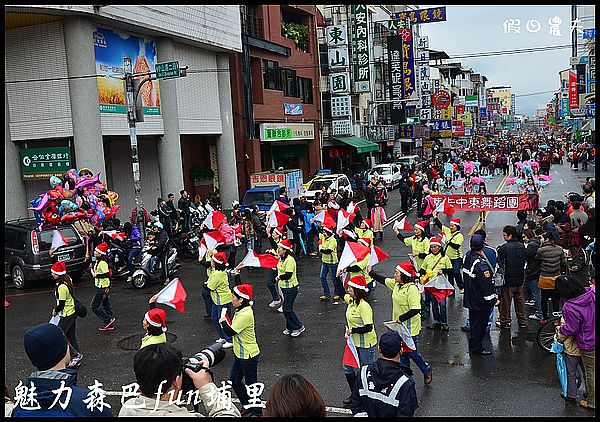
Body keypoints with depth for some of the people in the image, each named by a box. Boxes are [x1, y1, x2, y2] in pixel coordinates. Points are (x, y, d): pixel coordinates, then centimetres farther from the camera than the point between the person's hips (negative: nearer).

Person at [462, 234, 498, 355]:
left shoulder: (467, 257, -1)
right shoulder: (481, 264, -28)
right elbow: (486, 285, -24)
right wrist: (493, 299, -13)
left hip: (470, 298, 9)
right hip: (481, 301, -9)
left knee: (474, 322, 21)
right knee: (480, 324, 5)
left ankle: (473, 346, 34)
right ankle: (476, 348, 15)